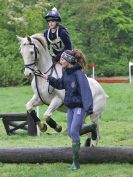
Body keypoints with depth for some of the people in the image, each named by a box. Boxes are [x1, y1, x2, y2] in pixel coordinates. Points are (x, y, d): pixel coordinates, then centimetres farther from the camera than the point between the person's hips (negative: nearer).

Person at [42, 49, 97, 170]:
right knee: (71, 133, 12)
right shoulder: (66, 72, 6)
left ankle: (76, 162, -6)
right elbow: (61, 84, 23)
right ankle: (92, 128, 38)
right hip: (70, 106, 9)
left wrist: (88, 108, -30)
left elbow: (85, 91, -23)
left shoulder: (78, 74, -19)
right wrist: (49, 78, 13)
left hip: (79, 106, -9)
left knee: (74, 132, -13)